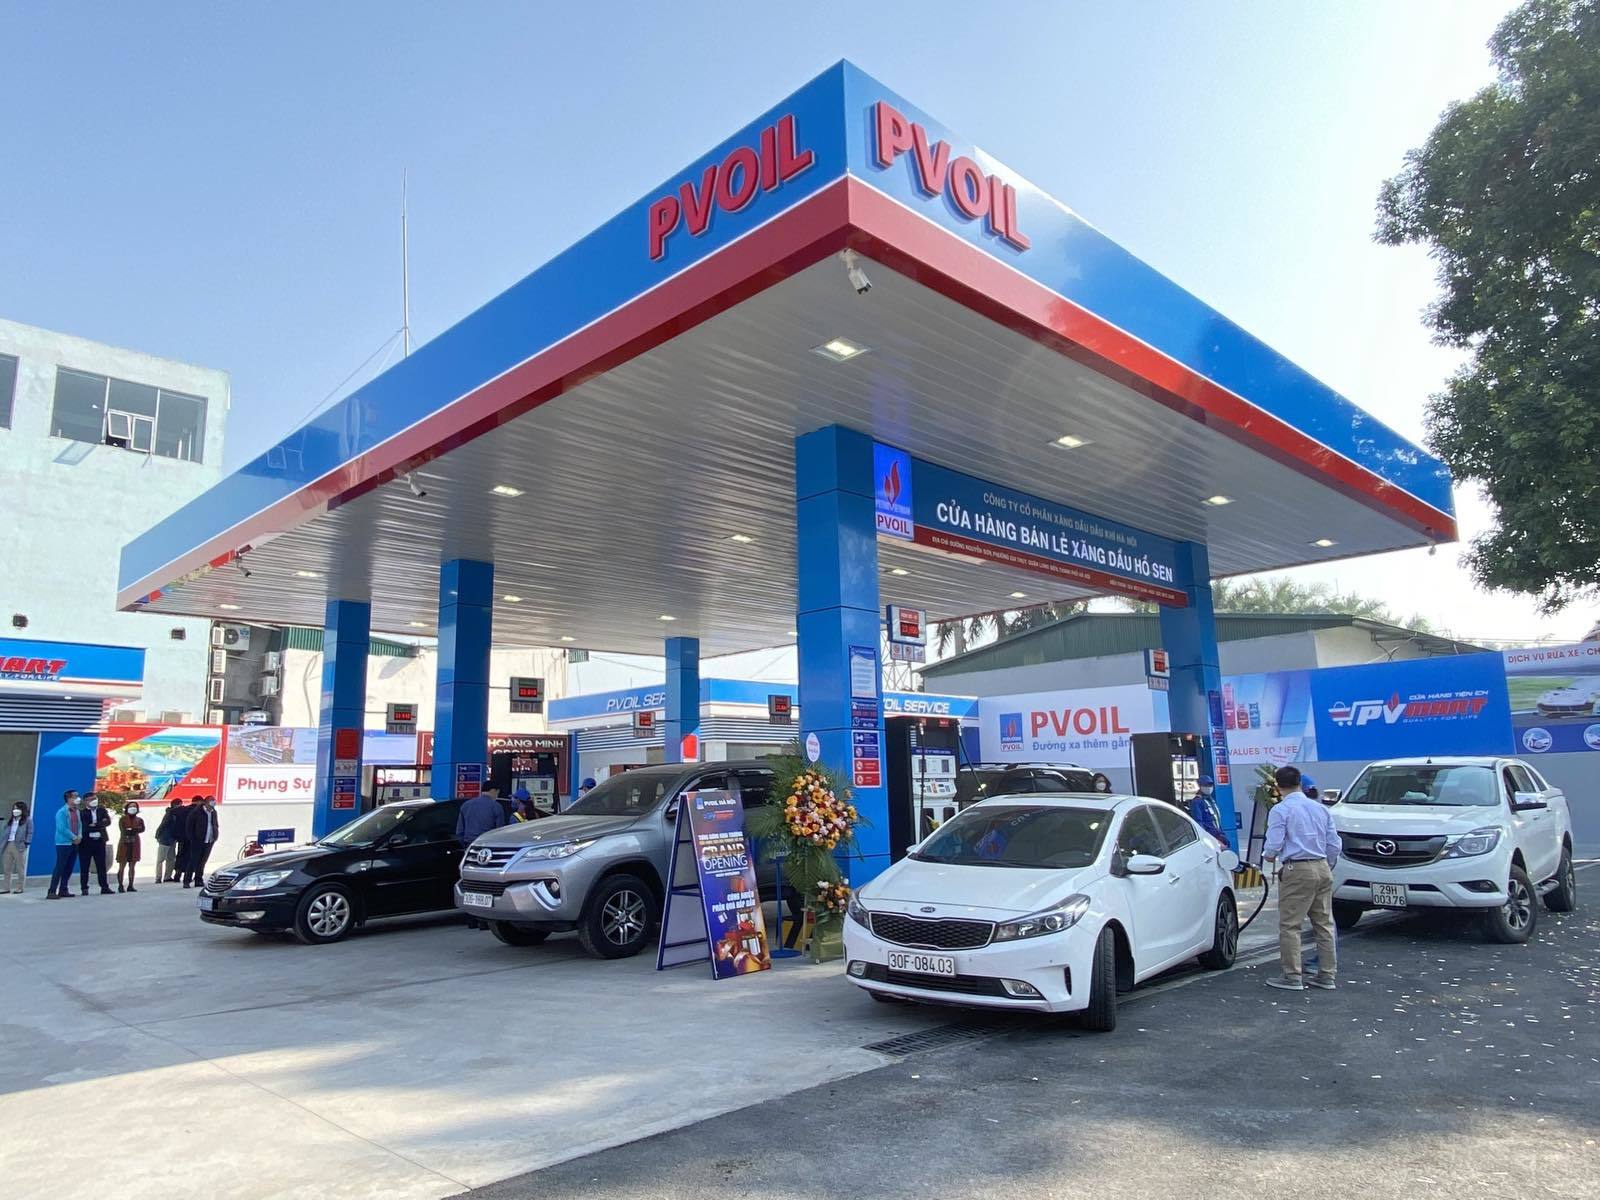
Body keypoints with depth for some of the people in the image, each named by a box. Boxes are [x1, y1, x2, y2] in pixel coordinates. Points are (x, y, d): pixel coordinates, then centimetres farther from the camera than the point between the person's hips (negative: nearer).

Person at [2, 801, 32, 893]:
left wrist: (26, 843, -12)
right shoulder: (10, 820, 17)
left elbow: (30, 833, -2)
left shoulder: (28, 820, 1)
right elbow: (5, 832, 14)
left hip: (19, 846, -6)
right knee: (6, 868, 7)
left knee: (20, 868, 0)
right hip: (8, 845, 6)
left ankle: (20, 888, 4)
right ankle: (6, 887, 13)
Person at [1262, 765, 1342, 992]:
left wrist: (1268, 855, 9)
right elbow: (1335, 845, 14)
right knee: (1324, 923, 12)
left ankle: (1292, 977, -1)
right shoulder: (1320, 809, 12)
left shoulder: (1280, 810, -8)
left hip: (1297, 871, -7)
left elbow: (1273, 845, -12)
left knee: (1290, 925, -2)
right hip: (1322, 869, 7)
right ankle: (1326, 975, 18)